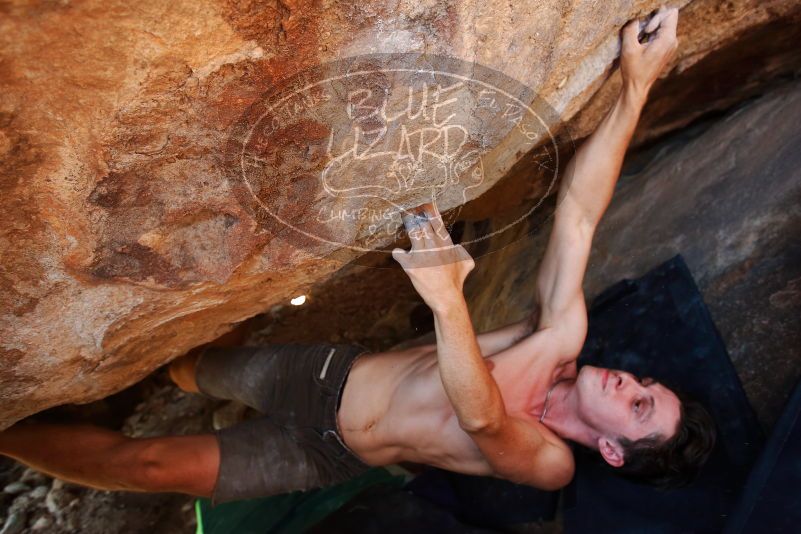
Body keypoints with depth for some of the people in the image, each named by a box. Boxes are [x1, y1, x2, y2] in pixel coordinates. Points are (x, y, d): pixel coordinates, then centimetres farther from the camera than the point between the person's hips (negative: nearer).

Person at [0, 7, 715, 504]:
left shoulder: (547, 465, -18)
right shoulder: (564, 338, -8)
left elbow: (482, 418, -42)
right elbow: (578, 212, -16)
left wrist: (448, 301, -60)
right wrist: (635, 92, -27)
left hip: (322, 449, -3)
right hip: (329, 367, 4)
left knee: (143, 464, -5)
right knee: (190, 370, 13)